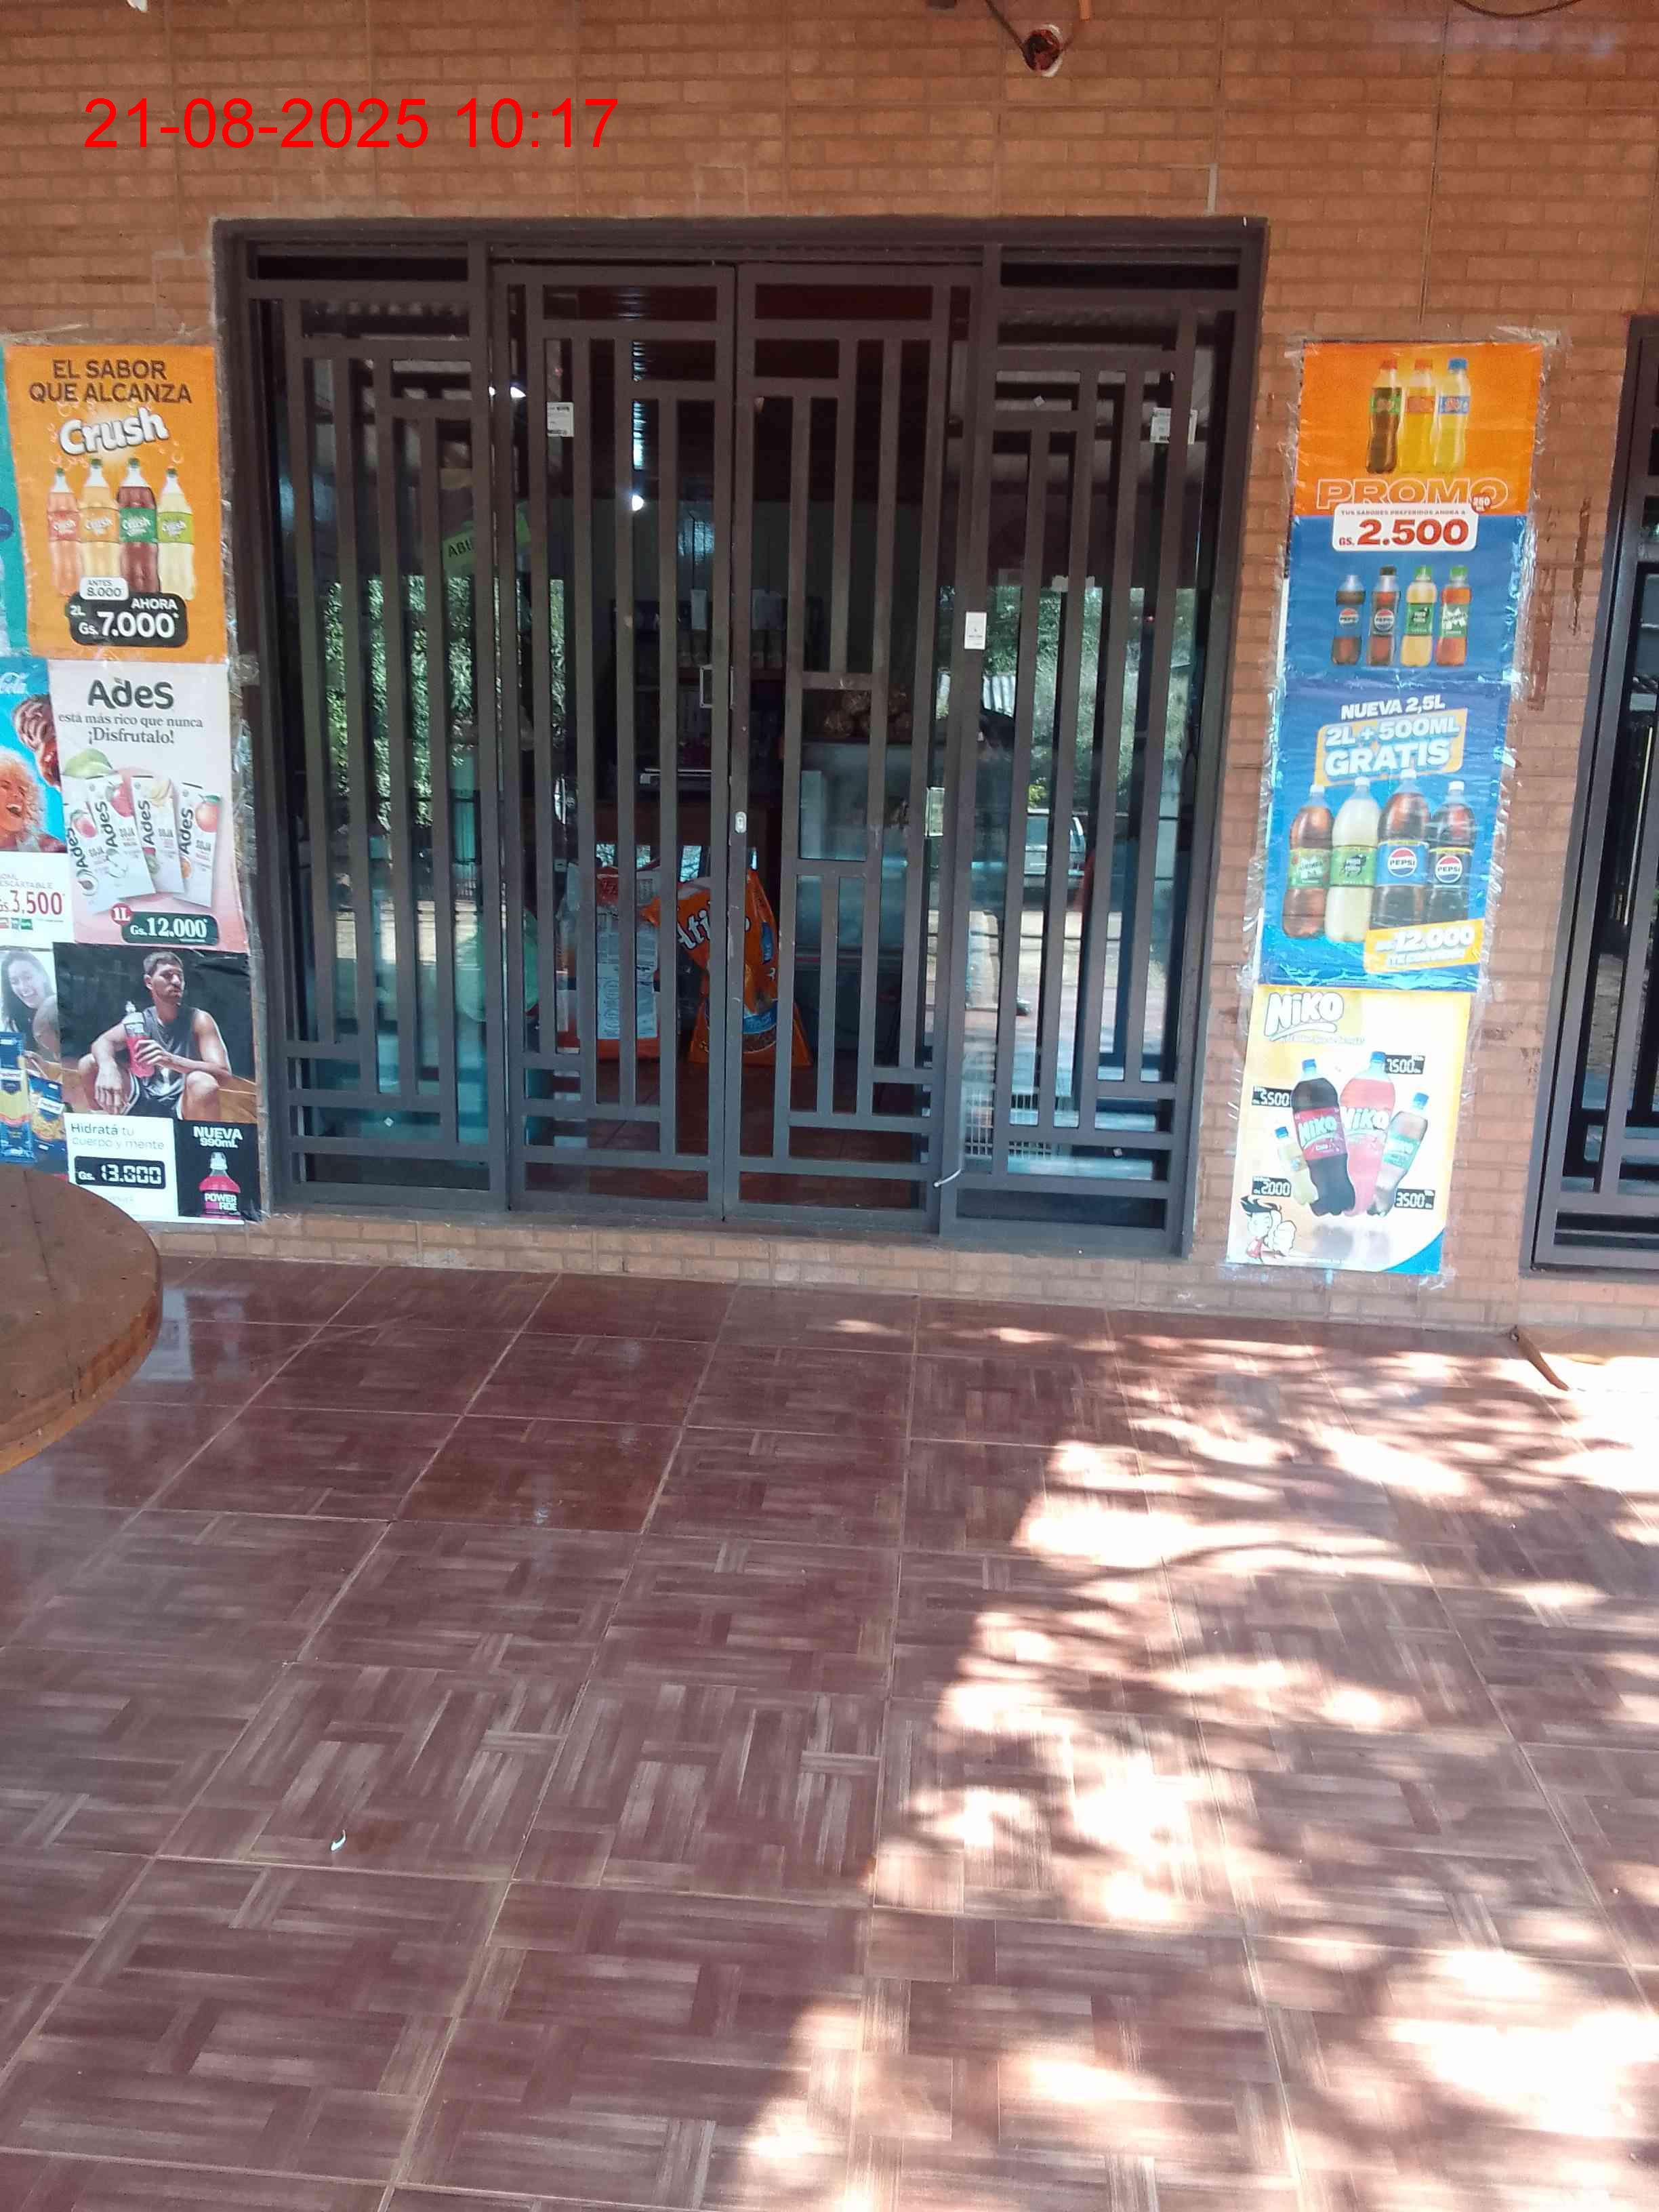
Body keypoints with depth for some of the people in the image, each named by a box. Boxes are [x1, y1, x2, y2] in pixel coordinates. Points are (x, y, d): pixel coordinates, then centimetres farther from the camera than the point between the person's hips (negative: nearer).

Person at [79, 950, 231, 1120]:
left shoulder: (199, 1019, -6)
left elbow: (223, 1072, -20)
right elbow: (102, 1043, -13)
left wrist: (169, 1060, -35)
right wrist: (107, 1067, -39)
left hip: (183, 1107, -4)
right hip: (144, 1104, 4)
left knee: (203, 1082, -36)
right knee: (91, 1064, -7)